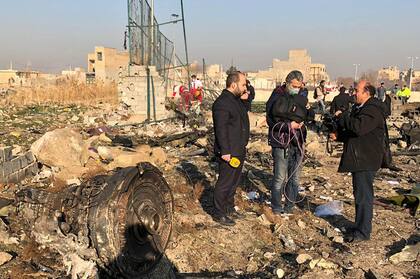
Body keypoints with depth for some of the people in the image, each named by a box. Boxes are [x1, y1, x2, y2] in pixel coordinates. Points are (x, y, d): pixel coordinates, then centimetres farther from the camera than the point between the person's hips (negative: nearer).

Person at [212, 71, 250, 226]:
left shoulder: (236, 100, 13)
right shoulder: (222, 103, -20)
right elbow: (220, 129, -24)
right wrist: (225, 151, -25)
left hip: (239, 150, 10)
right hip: (229, 152, -10)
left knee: (234, 181, 20)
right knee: (225, 182, -1)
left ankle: (229, 208, 34)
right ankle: (219, 214, 11)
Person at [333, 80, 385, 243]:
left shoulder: (373, 110, -16)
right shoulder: (359, 108, 17)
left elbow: (359, 127, -32)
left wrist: (342, 116, -18)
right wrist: (338, 135, 7)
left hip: (366, 161, -10)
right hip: (357, 159, 10)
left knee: (363, 195, -4)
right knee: (359, 194, 17)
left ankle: (363, 232, 3)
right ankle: (360, 225, 28)